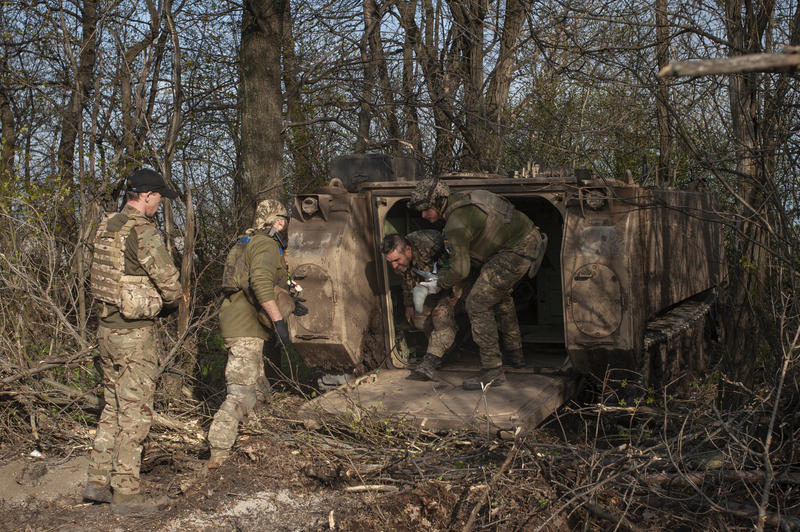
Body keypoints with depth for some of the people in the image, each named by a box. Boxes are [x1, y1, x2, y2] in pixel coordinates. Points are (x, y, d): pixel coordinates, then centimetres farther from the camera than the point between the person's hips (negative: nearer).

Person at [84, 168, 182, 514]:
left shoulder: (106, 227, 10)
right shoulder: (142, 231, -17)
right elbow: (170, 284, -17)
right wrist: (168, 301, 5)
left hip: (107, 326, 9)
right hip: (134, 332, -9)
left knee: (113, 408, 18)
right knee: (135, 413, -1)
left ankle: (98, 482, 23)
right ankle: (126, 494, 5)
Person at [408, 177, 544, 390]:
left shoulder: (456, 224, -22)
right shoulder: (460, 200, 8)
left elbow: (460, 270, -20)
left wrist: (435, 283, -3)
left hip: (517, 251, -11)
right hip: (528, 237, 11)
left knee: (477, 304, -10)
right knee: (500, 296, 30)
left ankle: (493, 371, -8)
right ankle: (515, 353, 43)